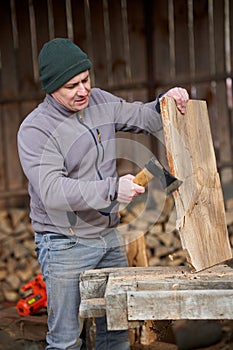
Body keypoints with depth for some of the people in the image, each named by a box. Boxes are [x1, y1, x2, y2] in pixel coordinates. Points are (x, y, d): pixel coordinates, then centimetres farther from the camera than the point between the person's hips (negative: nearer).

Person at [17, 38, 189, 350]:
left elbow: (142, 118, 16)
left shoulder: (99, 102, 3)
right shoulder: (35, 130, -17)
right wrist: (112, 189, -34)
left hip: (110, 237, 6)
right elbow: (52, 191, -28)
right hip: (65, 246, -6)